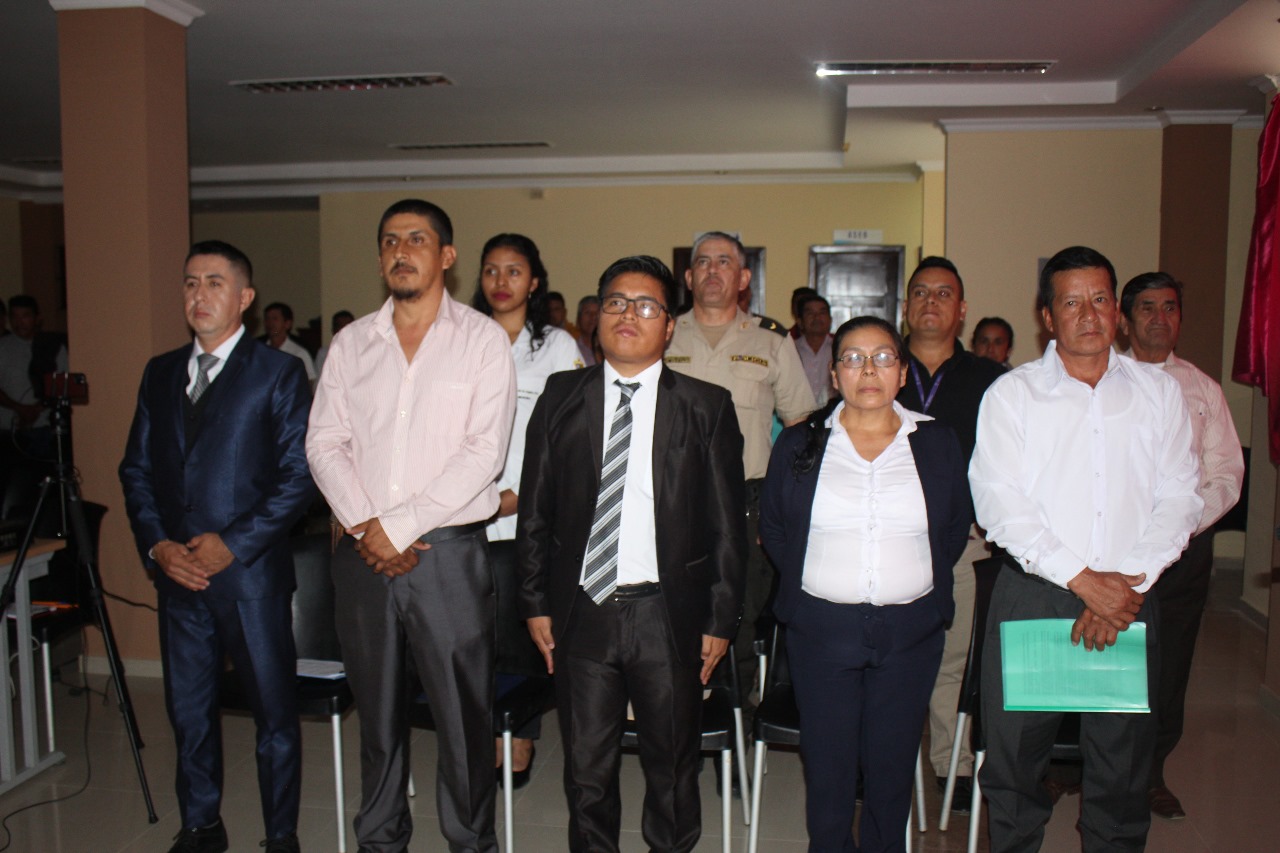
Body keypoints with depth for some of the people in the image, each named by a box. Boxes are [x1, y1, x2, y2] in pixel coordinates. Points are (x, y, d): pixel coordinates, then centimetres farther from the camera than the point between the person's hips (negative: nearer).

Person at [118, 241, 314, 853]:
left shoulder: (278, 373, -3)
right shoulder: (160, 373, 12)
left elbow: (299, 475, -9)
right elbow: (136, 469, 13)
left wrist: (233, 544, -14)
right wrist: (156, 544, -2)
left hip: (251, 574, -4)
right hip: (177, 573, 5)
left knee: (274, 713, 5)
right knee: (188, 710, 16)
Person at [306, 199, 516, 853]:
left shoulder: (481, 339, -1)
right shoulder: (351, 343, 10)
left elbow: (484, 451, -10)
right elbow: (324, 443, 5)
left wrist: (399, 527, -12)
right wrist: (365, 526, -9)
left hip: (449, 551, -3)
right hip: (363, 553, 4)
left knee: (463, 709, 2)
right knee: (376, 708, 15)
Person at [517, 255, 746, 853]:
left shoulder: (707, 408, -1)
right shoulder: (561, 397, 4)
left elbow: (726, 523, -1)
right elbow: (535, 508, 6)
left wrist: (721, 620, -2)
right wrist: (535, 602, 4)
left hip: (667, 615, -1)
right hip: (581, 609, 1)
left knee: (672, 767, 15)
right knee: (586, 768, 14)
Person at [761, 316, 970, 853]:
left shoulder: (937, 444, 4)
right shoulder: (799, 444, 3)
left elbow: (956, 528, 11)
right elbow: (771, 526, 10)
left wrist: (920, 584, 5)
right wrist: (807, 581, 3)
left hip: (910, 631, 1)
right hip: (821, 626, 0)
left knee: (893, 764, 10)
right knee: (827, 763, 6)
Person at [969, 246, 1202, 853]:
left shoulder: (1158, 392, 10)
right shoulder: (1011, 394, 2)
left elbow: (1179, 498, 3)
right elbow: (998, 503, -8)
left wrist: (1128, 584, -10)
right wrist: (1083, 579, -14)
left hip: (1130, 600, 2)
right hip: (1032, 595, -2)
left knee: (1123, 767, 9)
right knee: (1015, 756, 6)